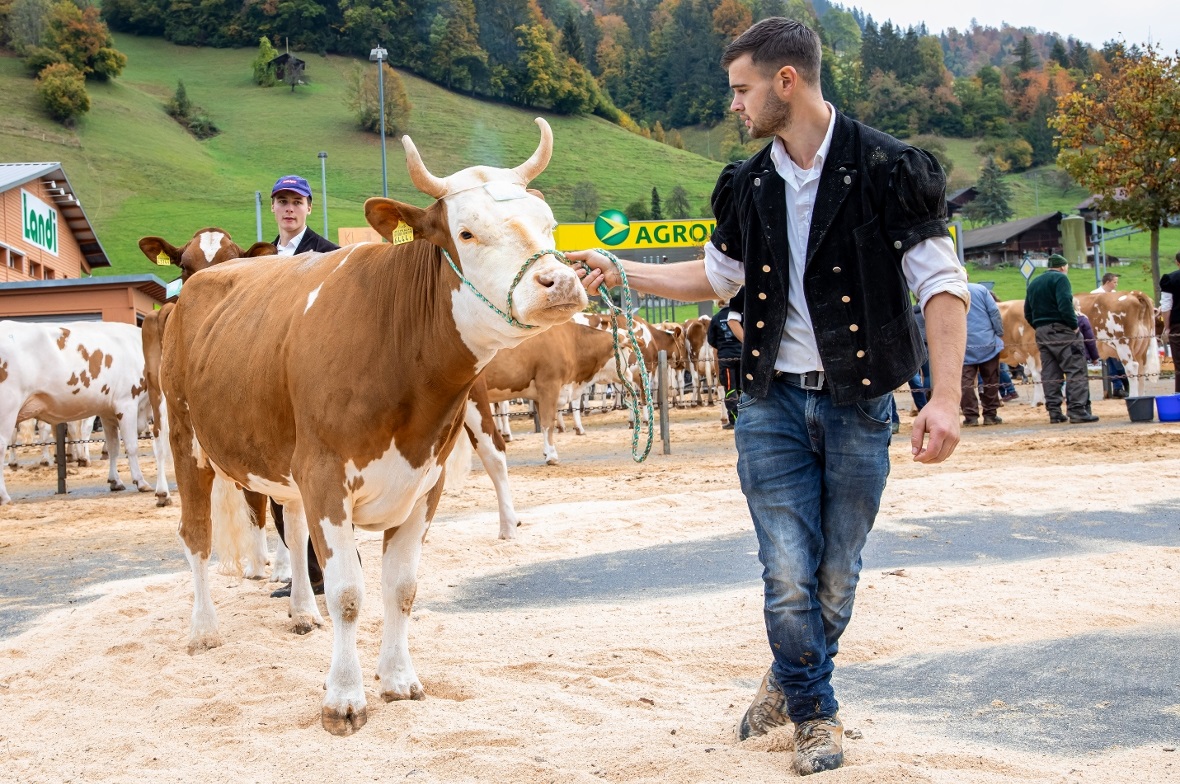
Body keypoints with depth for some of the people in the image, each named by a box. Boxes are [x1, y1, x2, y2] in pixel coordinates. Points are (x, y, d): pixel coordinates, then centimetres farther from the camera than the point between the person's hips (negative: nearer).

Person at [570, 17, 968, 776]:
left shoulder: (885, 170, -9)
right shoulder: (750, 187, 6)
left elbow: (942, 283, -10)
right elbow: (716, 276, 22)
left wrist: (945, 399, -18)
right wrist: (621, 270, 15)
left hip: (857, 404, -2)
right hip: (773, 404, 3)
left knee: (837, 574, 10)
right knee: (788, 574, -3)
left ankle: (793, 681, 35)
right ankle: (814, 712, 19)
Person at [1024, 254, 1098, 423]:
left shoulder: (1034, 283, 18)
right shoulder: (1060, 278, -5)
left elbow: (1028, 312, 16)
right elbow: (1065, 304, -19)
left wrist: (1039, 327, 15)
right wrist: (1074, 325, -12)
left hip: (1041, 332, 8)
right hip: (1060, 329, -7)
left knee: (1049, 373, 8)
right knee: (1076, 369, -7)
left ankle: (1054, 411, 7)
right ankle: (1077, 410, -14)